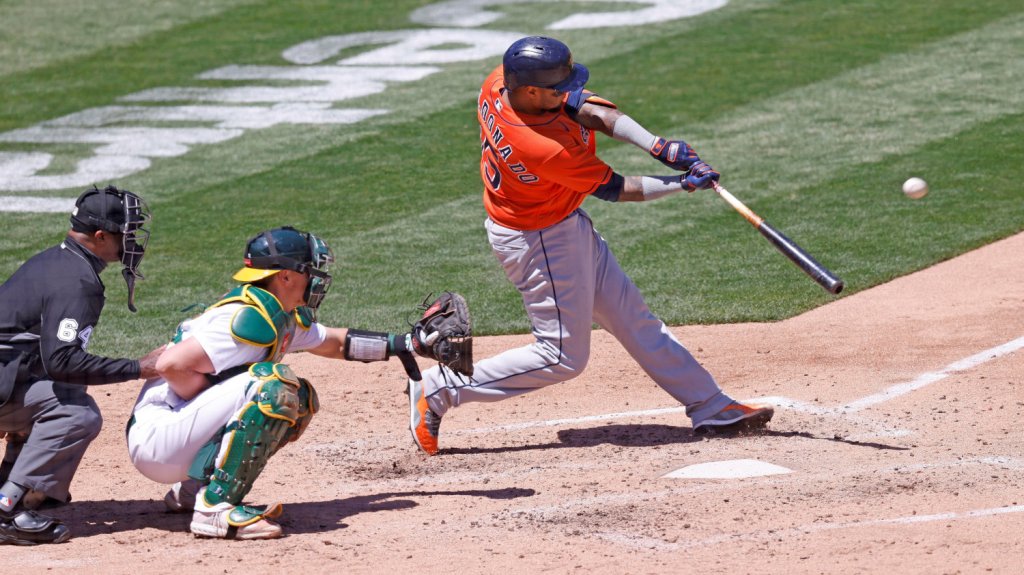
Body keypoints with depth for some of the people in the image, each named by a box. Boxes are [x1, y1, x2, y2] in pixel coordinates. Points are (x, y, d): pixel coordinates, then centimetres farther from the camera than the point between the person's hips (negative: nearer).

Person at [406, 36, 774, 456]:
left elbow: (591, 111, -11)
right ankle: (438, 391, 8)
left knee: (632, 317, 15)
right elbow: (614, 189, -21)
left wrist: (660, 147, -21)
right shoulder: (543, 149, -37)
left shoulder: (502, 81, -16)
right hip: (539, 243, -10)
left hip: (565, 225, 10)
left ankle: (711, 408, 24)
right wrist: (684, 184, -13)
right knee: (563, 357, 3)